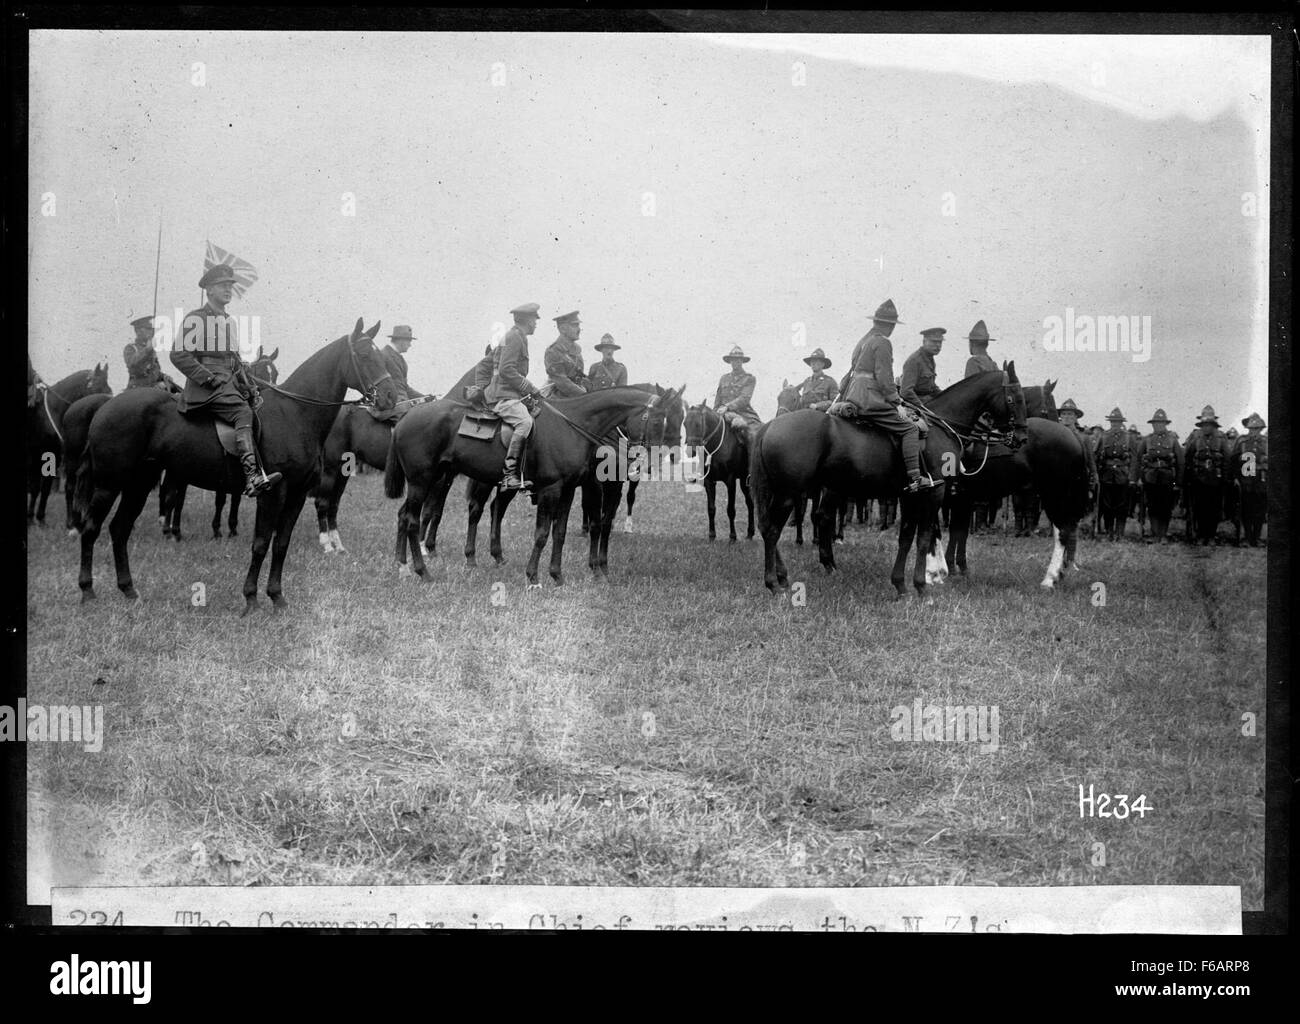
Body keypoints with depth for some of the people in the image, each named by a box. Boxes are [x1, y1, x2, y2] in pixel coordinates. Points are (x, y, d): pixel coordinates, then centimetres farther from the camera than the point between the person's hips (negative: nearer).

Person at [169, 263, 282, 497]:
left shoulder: (231, 321, 22)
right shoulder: (195, 319, -3)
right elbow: (179, 356, -8)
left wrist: (248, 384, 12)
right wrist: (210, 378, -15)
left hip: (231, 383, 9)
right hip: (205, 388, -9)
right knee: (243, 412, -29)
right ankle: (252, 477, -42)